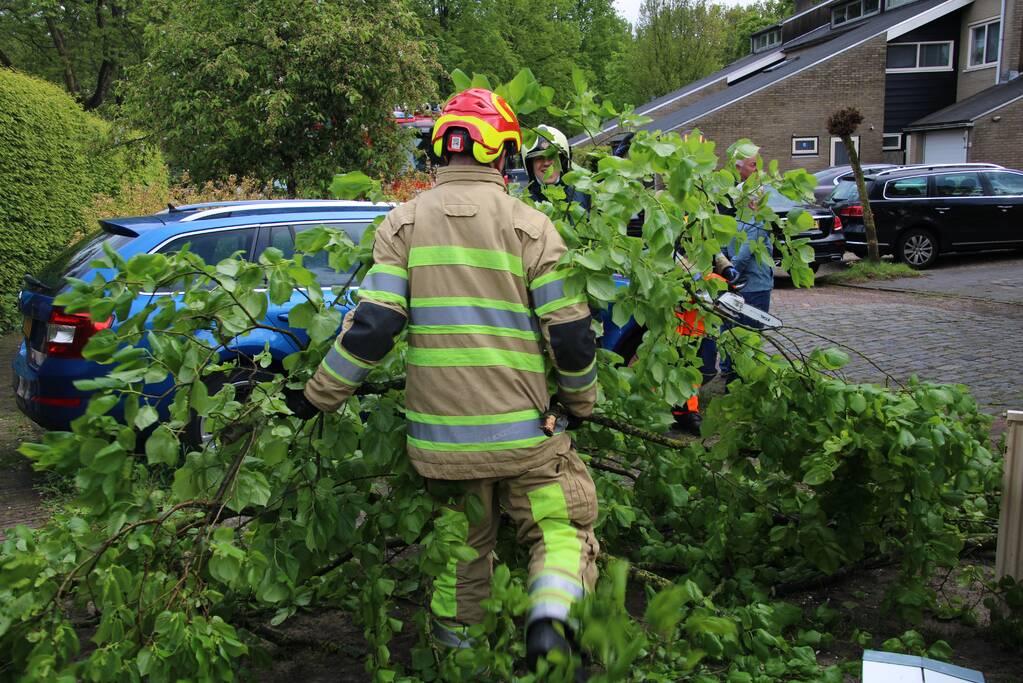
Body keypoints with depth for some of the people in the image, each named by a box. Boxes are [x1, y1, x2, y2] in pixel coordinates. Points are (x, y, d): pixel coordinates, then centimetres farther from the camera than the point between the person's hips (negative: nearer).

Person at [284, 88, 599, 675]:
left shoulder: (405, 222, 1)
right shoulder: (528, 224, -4)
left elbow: (373, 325, -7)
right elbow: (571, 333, -5)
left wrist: (318, 395, 4)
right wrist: (581, 402, 12)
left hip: (440, 432, 3)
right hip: (524, 430, -2)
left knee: (462, 545, 22)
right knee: (561, 529, 11)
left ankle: (455, 642, 33)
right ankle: (551, 618, -15)